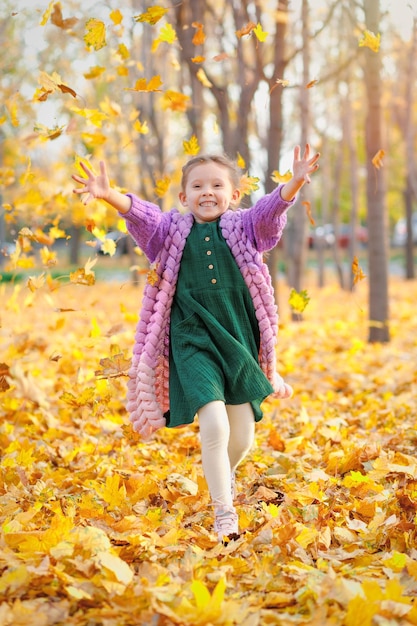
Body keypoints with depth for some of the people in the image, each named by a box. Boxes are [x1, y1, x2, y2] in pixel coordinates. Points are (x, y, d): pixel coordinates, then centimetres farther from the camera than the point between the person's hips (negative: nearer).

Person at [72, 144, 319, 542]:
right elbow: (140, 214, -12)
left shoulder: (242, 227, 6)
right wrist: (109, 195, -32)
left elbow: (270, 208, -12)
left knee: (243, 437, 8)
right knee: (214, 425, -19)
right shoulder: (172, 230, 4)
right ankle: (223, 515, -6)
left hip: (238, 338, 2)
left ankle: (224, 474, 44)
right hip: (192, 341, -2)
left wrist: (295, 183, -31)